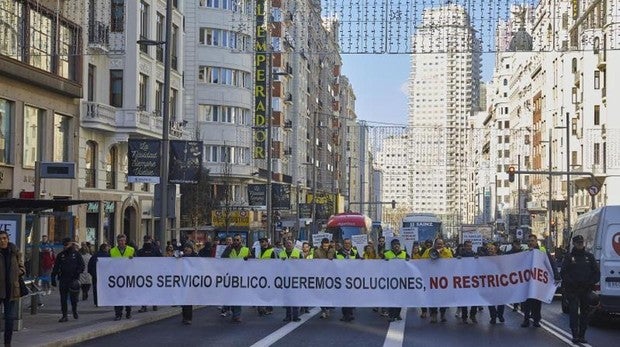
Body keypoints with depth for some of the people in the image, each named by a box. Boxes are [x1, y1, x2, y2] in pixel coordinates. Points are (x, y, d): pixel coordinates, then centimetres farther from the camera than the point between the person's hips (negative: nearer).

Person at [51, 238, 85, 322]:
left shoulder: (76, 254, 5)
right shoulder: (60, 255, 11)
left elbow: (82, 265, 4)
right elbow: (56, 268, 12)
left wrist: (77, 272, -13)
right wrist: (53, 278, 5)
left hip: (73, 279, -2)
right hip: (63, 280, 2)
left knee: (73, 297, -1)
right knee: (63, 299, 1)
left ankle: (74, 310, 27)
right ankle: (64, 316, 7)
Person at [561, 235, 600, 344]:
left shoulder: (589, 256, 10)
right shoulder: (569, 257, 4)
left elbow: (596, 272, 11)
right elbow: (563, 272, 0)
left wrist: (591, 283, -4)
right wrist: (571, 282, -14)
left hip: (586, 289, 3)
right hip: (572, 289, -3)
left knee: (585, 311, 5)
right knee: (574, 311, -9)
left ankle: (582, 335, 12)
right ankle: (575, 335, -9)